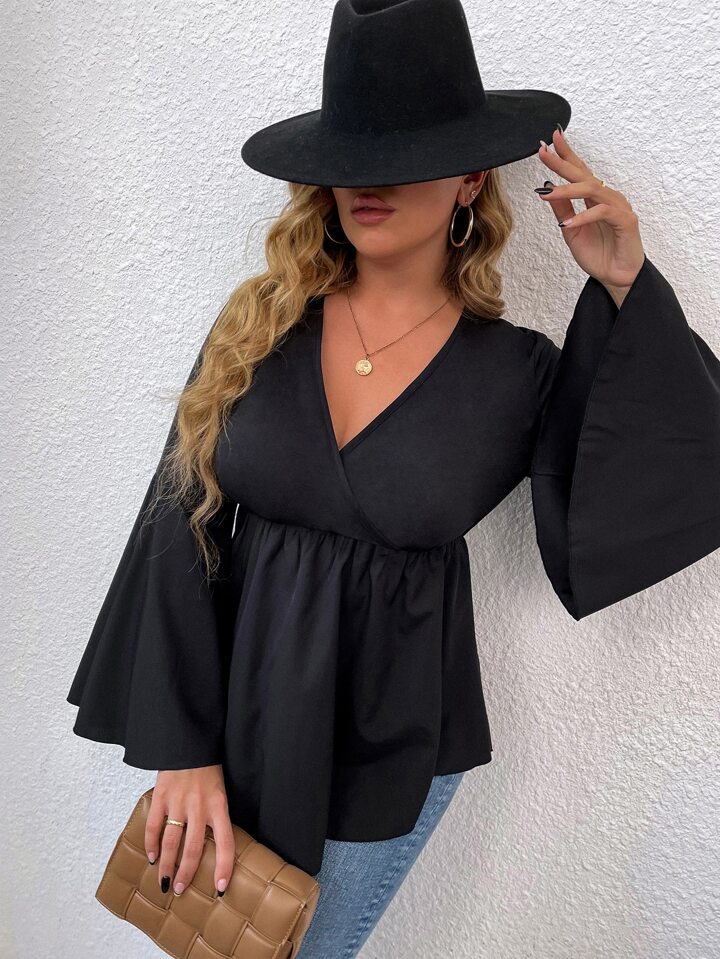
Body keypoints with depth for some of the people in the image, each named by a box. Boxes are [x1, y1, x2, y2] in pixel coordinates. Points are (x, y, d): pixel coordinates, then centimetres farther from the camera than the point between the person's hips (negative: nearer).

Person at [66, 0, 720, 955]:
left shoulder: (522, 371, -9)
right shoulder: (260, 324, -7)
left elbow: (608, 548, -16)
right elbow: (180, 530, -6)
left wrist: (625, 293, -17)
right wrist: (183, 747, -8)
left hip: (388, 746, -1)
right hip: (235, 712, 2)